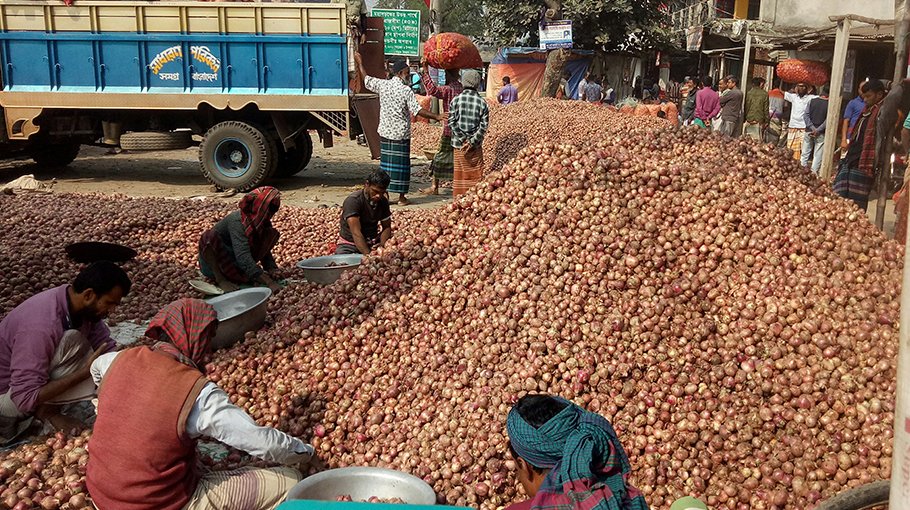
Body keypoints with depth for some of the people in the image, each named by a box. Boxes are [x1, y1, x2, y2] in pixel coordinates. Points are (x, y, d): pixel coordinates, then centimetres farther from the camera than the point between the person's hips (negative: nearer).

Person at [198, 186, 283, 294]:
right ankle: (220, 279, -19)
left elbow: (265, 251, 3)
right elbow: (243, 256, -42)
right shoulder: (237, 222, -31)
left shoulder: (262, 222, -9)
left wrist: (271, 268, -18)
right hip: (211, 265, -7)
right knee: (212, 237, -35)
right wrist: (269, 282, -48)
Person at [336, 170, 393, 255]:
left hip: (372, 243, 5)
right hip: (350, 244, -5)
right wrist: (368, 254, -39)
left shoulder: (383, 201, 2)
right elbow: (356, 232, -28)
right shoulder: (353, 200, -20)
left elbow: (387, 227, 7)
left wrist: (382, 245, -15)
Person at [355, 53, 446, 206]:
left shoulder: (382, 85, 2)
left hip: (385, 132, 5)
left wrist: (360, 63, 35)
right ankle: (402, 197, 7)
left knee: (385, 163, 11)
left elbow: (367, 80, 19)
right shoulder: (406, 90, -13)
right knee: (401, 164, 2)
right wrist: (437, 117, -23)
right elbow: (418, 110, -20)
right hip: (401, 134, -5)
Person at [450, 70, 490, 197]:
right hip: (475, 145, 0)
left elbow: (453, 122, -9)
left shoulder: (456, 100, -6)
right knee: (475, 173, 8)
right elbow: (484, 126, -9)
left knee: (460, 172, 9)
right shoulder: (482, 103, -5)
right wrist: (472, 142, -8)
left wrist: (463, 140, -7)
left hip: (459, 143, 1)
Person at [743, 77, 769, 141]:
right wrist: (767, 121, 5)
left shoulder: (748, 93, 3)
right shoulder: (764, 94, -3)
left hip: (749, 120, 3)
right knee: (758, 140, -2)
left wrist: (745, 118, 14)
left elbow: (746, 107, 7)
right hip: (759, 121, -2)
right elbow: (766, 109, -1)